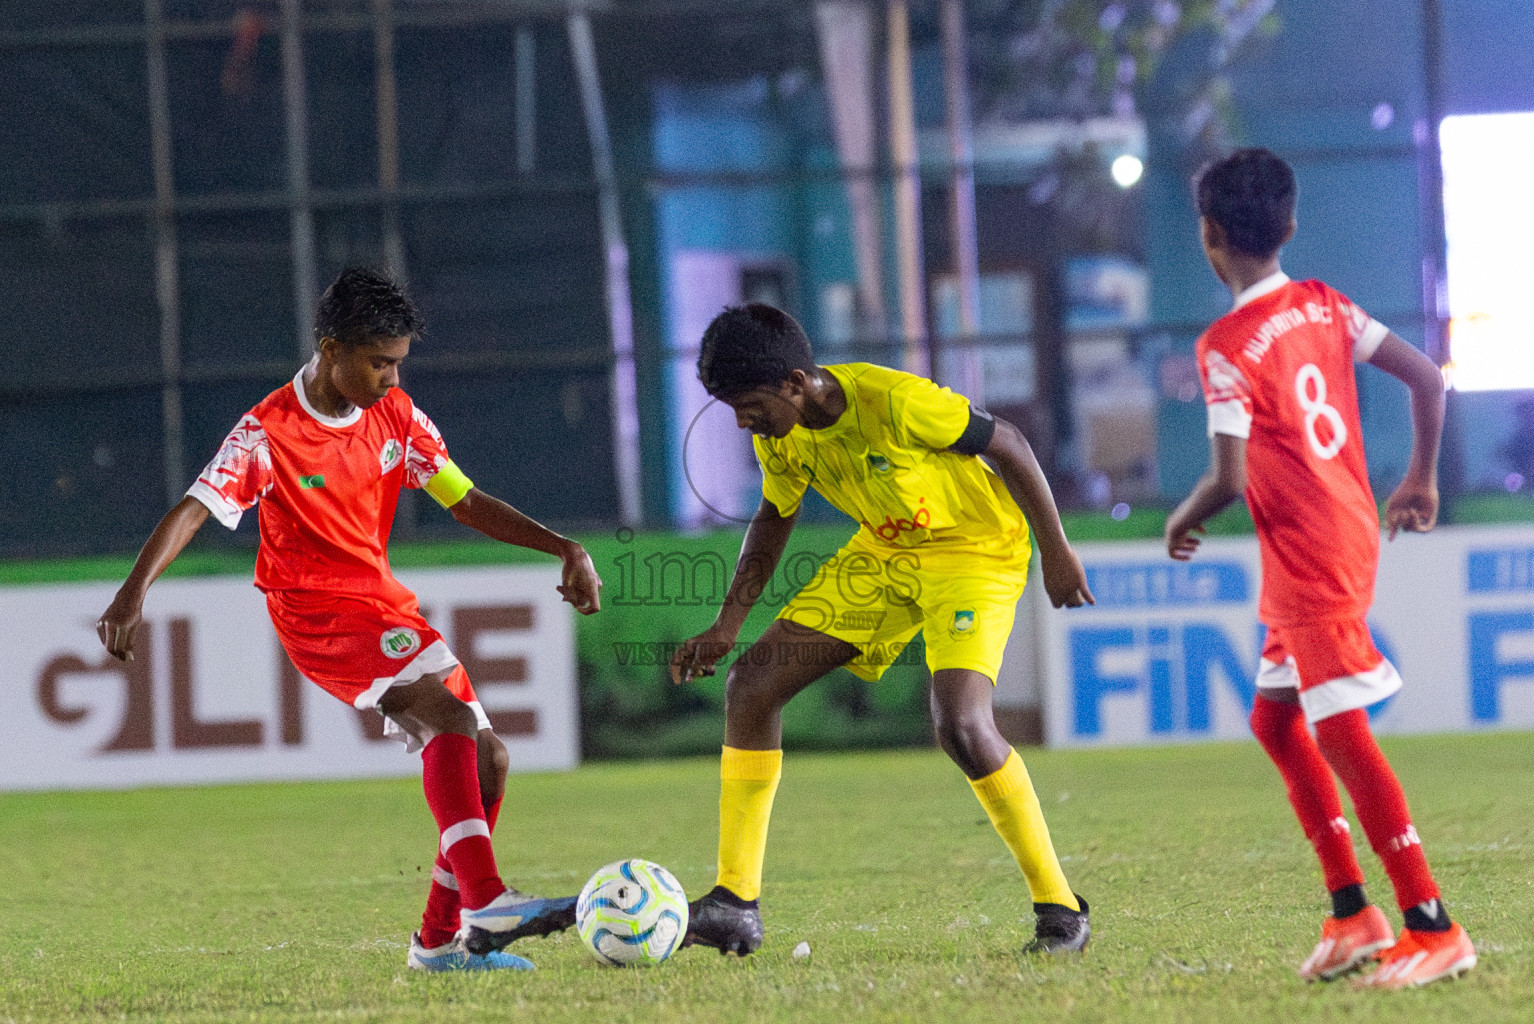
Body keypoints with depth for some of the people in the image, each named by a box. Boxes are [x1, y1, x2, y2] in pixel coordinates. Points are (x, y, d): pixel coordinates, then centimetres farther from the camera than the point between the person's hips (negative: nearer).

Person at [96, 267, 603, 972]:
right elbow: (195, 509, -22)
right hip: (318, 615, -8)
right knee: (451, 718, -27)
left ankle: (441, 939, 9)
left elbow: (467, 503, 7)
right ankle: (486, 904, -35)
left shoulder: (395, 415, 3)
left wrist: (564, 549, -5)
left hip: (385, 606, 8)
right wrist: (134, 590, -38)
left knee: (485, 759, 1)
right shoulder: (268, 432, -14)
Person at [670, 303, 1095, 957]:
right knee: (752, 682, -4)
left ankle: (1059, 909, -11)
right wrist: (728, 624, 2)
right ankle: (735, 905, 2)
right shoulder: (777, 435, -9)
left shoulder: (892, 401, -30)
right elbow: (775, 518, 10)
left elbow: (1007, 445, -18)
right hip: (883, 554, 7)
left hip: (975, 549, -7)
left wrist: (1057, 554, -12)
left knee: (960, 724, -28)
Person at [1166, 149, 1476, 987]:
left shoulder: (1228, 347, -17)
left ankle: (1433, 927, -9)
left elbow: (1230, 479, -22)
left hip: (1310, 564, -9)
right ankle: (1351, 913, 16)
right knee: (1275, 722, 17)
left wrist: (1183, 524, -2)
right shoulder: (1325, 308, 6)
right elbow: (1427, 378, 8)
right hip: (1351, 535, 9)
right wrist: (1422, 481, 20)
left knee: (1343, 737, -8)